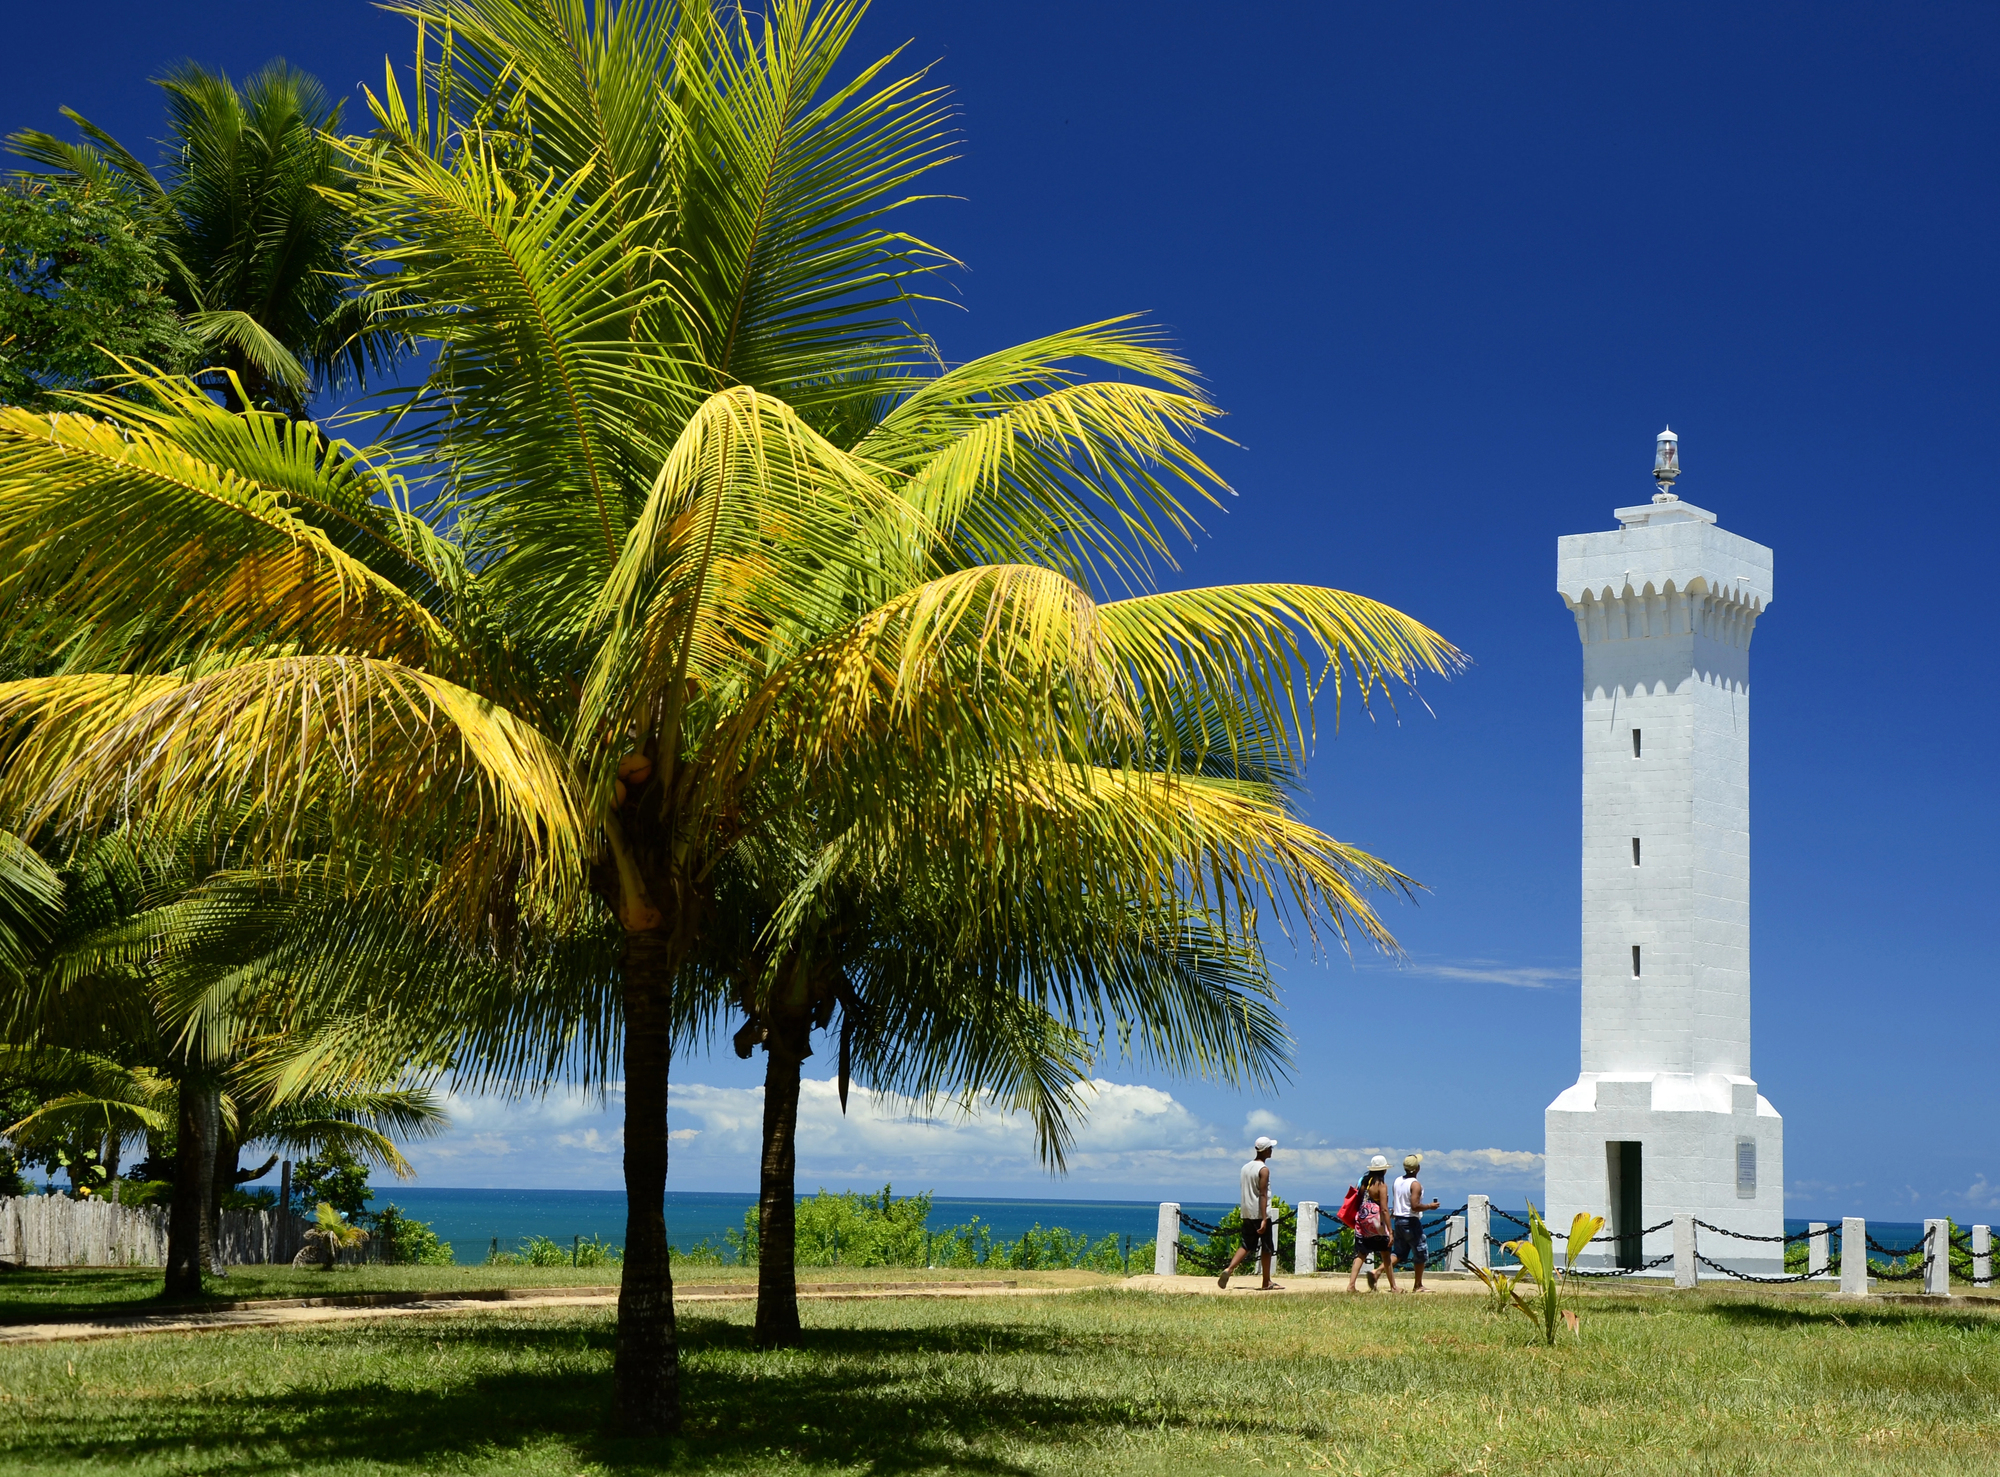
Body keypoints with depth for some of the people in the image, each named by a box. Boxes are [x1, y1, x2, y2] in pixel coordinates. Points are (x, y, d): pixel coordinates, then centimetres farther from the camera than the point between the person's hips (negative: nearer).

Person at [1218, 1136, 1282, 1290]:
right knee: (1267, 1248, 4)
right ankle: (1266, 1283, 8)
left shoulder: (1245, 1167, 12)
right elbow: (1263, 1195, -17)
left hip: (1247, 1214, 7)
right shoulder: (1263, 1170, -11)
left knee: (1247, 1245, 8)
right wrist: (1264, 1219, -20)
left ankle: (1229, 1268, -13)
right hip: (1260, 1213, -7)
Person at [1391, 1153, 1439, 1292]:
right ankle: (1418, 1286, 13)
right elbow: (1415, 1206, -23)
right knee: (1420, 1254, 7)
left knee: (1397, 1253, 11)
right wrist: (1429, 1206, -9)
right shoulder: (1415, 1184, -16)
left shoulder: (1397, 1181, 7)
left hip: (1398, 1221, 7)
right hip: (1411, 1222, -7)